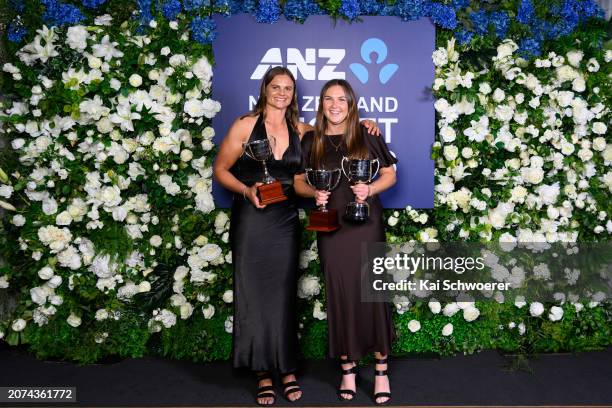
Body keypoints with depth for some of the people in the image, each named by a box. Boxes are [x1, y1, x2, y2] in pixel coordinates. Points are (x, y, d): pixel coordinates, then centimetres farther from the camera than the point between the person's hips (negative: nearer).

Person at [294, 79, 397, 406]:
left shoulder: (367, 136, 3)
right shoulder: (311, 141, 7)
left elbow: (390, 174, 6)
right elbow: (299, 182, 11)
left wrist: (370, 189, -13)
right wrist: (314, 193, -10)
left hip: (366, 224, -1)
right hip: (331, 228, 2)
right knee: (339, 295, 5)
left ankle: (381, 370, 14)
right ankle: (347, 369, 21)